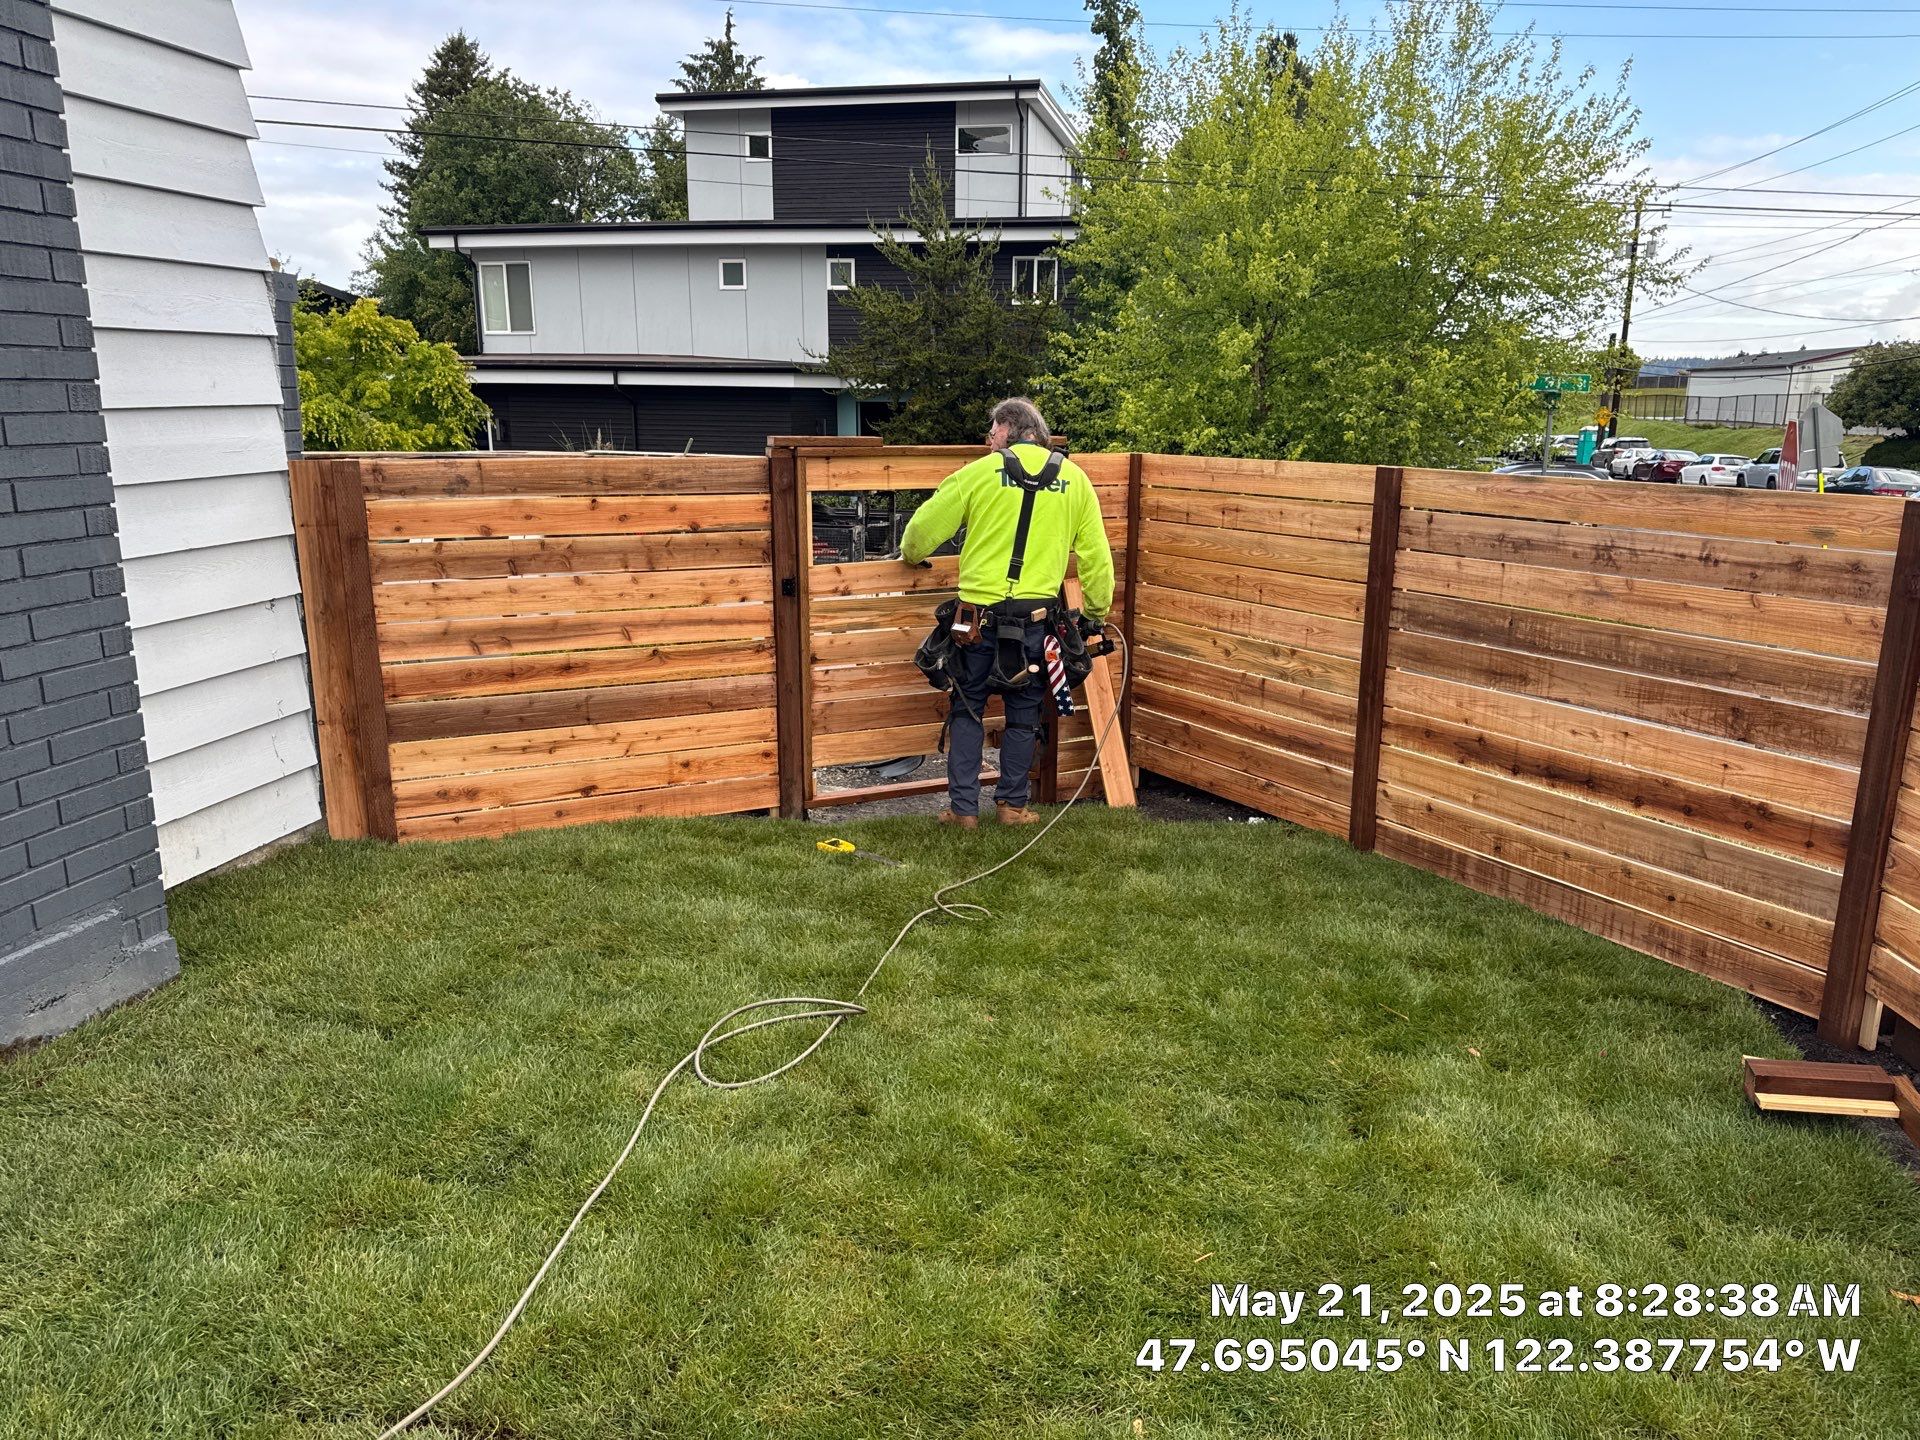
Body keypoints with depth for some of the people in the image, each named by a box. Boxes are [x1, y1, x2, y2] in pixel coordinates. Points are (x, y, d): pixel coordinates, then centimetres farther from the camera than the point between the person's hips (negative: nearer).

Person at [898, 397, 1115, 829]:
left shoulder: (980, 472, -1)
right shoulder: (1073, 479, 6)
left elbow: (924, 527, 4)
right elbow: (1095, 554, 8)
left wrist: (910, 554, 26)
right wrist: (1098, 610, 19)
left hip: (979, 615, -2)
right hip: (1036, 616, 2)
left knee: (968, 711, 12)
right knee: (1023, 714, 15)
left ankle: (963, 808, 12)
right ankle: (1012, 805, 21)